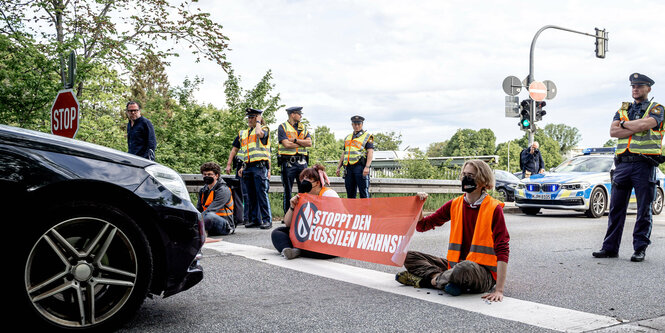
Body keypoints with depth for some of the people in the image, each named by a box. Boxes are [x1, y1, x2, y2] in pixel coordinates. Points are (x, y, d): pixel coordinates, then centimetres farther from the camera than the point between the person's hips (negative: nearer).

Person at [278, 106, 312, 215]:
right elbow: (286, 144, -13)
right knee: (287, 191, 1)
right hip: (288, 162, -4)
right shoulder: (283, 127, 1)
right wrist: (302, 143, -2)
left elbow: (309, 143, 2)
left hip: (302, 162, 4)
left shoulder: (303, 127, 16)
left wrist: (295, 140, -7)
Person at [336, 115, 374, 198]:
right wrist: (339, 167, 19)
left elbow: (370, 152, -6)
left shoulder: (367, 136, 5)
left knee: (364, 193, -8)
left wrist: (367, 167, -19)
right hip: (348, 167, 6)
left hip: (360, 166, -6)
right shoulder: (348, 137, 23)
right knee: (350, 193, 7)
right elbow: (344, 153, 27)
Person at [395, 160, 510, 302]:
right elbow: (421, 226, 12)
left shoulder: (493, 208, -9)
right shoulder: (454, 205, 7)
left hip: (484, 272, -5)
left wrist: (499, 290, -23)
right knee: (409, 257, -2)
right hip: (456, 265, 5)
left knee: (465, 268, -39)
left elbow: (502, 250, -15)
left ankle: (434, 280, -12)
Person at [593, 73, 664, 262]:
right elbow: (613, 131, 2)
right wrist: (636, 128, -7)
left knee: (644, 210, 1)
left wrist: (625, 123, 0)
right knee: (616, 208, 4)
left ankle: (640, 248, 9)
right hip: (623, 163, 4)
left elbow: (644, 125, -15)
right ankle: (610, 247, 9)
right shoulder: (623, 109, 18)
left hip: (644, 164, -4)